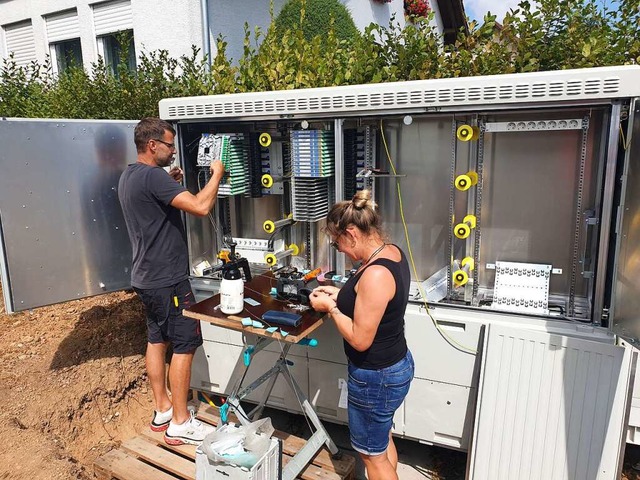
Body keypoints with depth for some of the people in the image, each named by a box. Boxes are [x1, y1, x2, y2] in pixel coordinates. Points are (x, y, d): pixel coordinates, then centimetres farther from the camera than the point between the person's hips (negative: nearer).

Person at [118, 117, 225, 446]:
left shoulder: (128, 176, 11)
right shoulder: (153, 176, -21)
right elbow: (201, 207, -29)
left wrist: (171, 184, 12)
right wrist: (216, 174, -14)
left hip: (146, 277, 10)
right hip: (167, 279, -10)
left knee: (157, 340, 16)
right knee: (184, 345, -1)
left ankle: (162, 410, 29)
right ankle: (180, 424, 9)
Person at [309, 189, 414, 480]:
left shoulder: (375, 274, -32)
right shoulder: (392, 252, -2)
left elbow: (360, 339, -27)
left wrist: (331, 307, -15)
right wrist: (341, 295, 5)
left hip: (375, 378, -9)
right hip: (395, 365, 10)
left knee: (372, 453, 14)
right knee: (382, 439, 30)